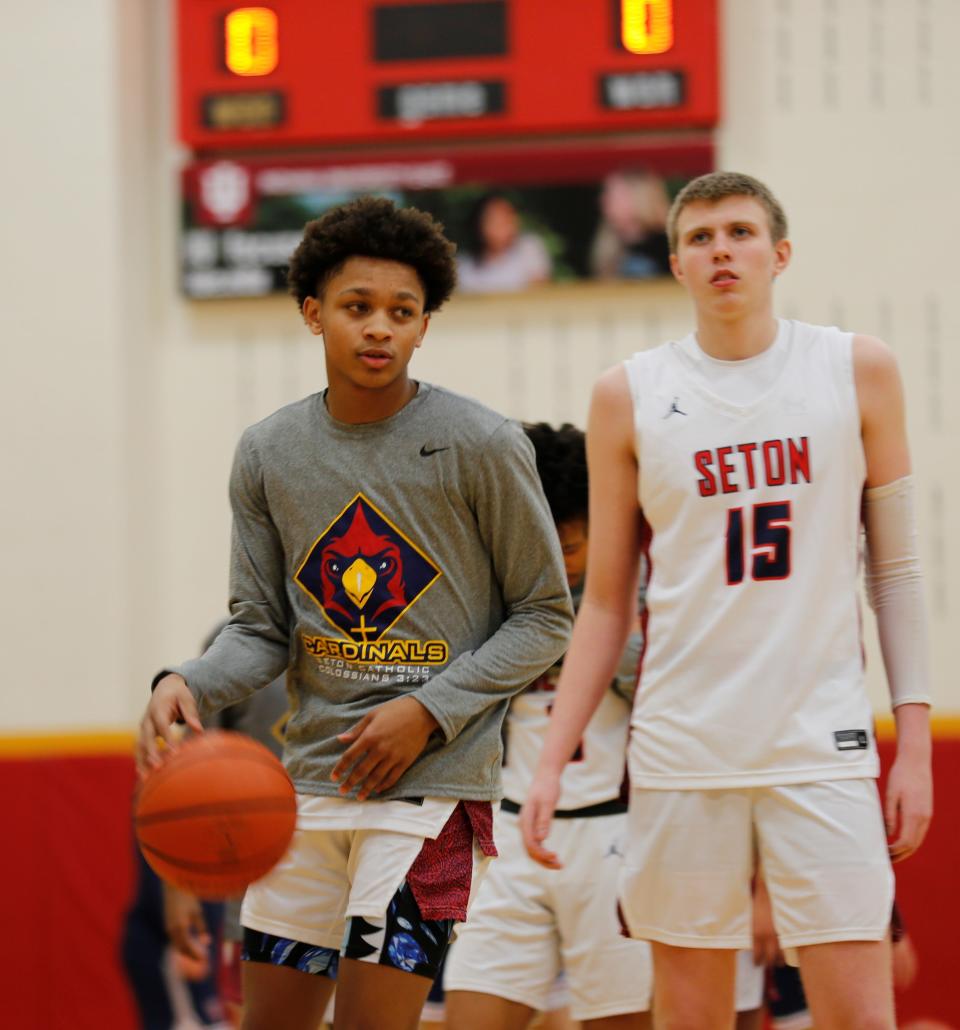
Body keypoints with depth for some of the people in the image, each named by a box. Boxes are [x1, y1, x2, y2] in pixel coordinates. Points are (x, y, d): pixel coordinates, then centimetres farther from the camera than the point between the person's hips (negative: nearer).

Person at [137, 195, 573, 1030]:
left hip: (435, 780, -5)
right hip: (311, 773, 5)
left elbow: (545, 617, -1)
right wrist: (188, 684, -13)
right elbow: (262, 629, 8)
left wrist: (430, 710, -12)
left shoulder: (482, 445, -6)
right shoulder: (268, 454, 6)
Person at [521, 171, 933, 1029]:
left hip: (821, 746, -1)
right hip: (682, 754, 1)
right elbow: (606, 603, 10)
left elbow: (895, 567, 8)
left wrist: (915, 741, 0)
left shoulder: (857, 371, 4)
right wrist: (552, 763, 2)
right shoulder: (629, 396, 5)